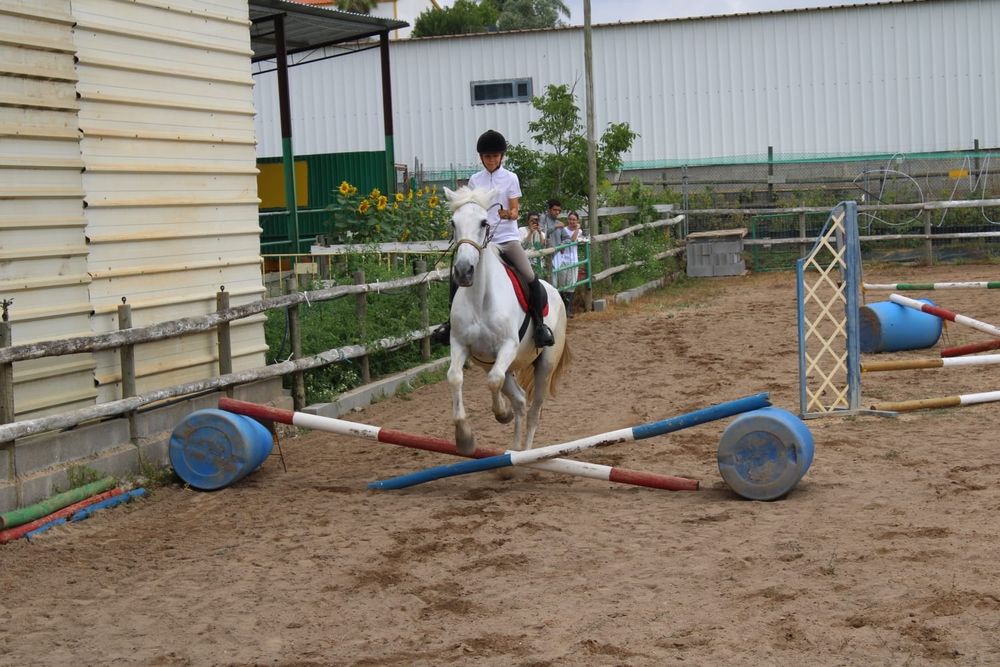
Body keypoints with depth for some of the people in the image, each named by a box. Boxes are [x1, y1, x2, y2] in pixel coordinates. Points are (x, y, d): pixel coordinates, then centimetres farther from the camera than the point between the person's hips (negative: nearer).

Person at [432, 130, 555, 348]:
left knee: (531, 279, -18)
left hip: (507, 238, -2)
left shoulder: (510, 178, 4)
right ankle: (453, 321, 13)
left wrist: (509, 214, -24)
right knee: (457, 277, -7)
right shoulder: (475, 180, 9)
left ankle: (540, 324, -3)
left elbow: (515, 211, -2)